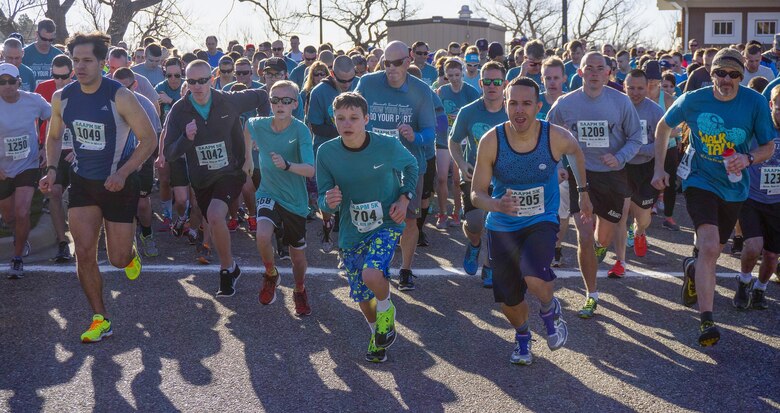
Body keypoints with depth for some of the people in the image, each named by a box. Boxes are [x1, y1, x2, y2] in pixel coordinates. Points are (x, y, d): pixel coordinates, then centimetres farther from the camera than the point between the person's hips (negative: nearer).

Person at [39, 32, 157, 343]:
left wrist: (123, 173, -22)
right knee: (84, 253, -6)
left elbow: (149, 139, -12)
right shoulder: (62, 98, -3)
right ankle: (100, 319, 8)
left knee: (118, 258, 3)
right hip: (82, 181, 4)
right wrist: (52, 169, -3)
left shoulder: (120, 97, -17)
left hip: (119, 183, -3)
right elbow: (54, 137, 14)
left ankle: (130, 254, 42)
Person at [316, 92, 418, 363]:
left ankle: (386, 311, 6)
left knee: (372, 274, -28)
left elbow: (411, 165, 5)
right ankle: (378, 334, 43)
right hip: (352, 231, 3)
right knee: (362, 296, 11)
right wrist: (328, 201, -29)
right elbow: (323, 197, -6)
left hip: (387, 224, -3)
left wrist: (404, 198, -8)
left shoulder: (388, 146, -17)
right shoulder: (327, 153, -14)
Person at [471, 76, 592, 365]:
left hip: (542, 221, -1)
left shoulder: (557, 138, -17)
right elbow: (476, 194, -13)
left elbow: (575, 152, 9)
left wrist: (583, 192, 14)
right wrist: (496, 205, -35)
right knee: (509, 300, 9)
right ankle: (522, 335, 46)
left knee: (535, 278, -29)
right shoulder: (490, 141, -18)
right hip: (502, 226, 1)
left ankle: (550, 311, 9)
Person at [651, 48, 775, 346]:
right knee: (709, 246, -23)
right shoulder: (693, 100, -11)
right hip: (700, 182, -3)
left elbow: (768, 148, -3)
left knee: (712, 252, 17)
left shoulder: (755, 103, -11)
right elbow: (664, 127, 7)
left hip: (733, 188, 3)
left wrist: (748, 159, -25)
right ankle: (706, 321, -19)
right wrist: (659, 169, 3)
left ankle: (692, 269, 54)